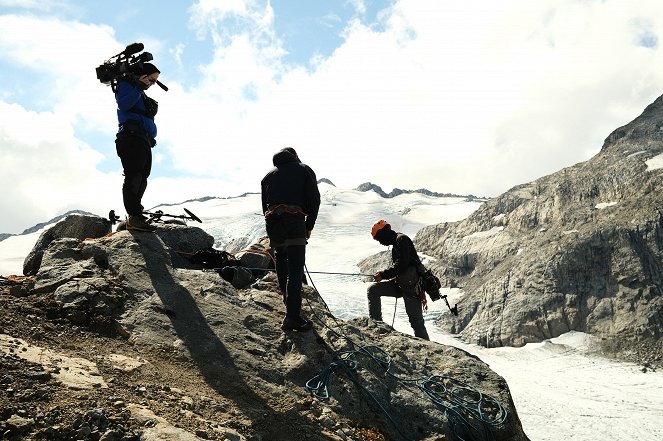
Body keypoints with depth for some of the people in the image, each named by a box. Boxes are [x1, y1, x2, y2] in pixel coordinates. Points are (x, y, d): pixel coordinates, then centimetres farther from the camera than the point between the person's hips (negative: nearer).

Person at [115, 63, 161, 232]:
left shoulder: (142, 95, 31)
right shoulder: (126, 85, 6)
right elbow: (123, 104, -14)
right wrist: (138, 87, -14)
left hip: (144, 140, 10)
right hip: (132, 136, -9)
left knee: (141, 178, 3)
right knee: (134, 175, -18)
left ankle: (134, 217, 2)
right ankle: (134, 217, -26)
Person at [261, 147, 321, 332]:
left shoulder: (268, 175, 25)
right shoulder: (304, 170, 14)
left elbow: (265, 205, 20)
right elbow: (314, 199, 4)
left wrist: (273, 232, 23)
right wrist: (309, 226, 11)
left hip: (271, 221, 4)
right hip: (294, 219, -4)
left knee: (281, 260, 26)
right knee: (295, 268, -9)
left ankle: (287, 299, 36)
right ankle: (292, 317, -17)